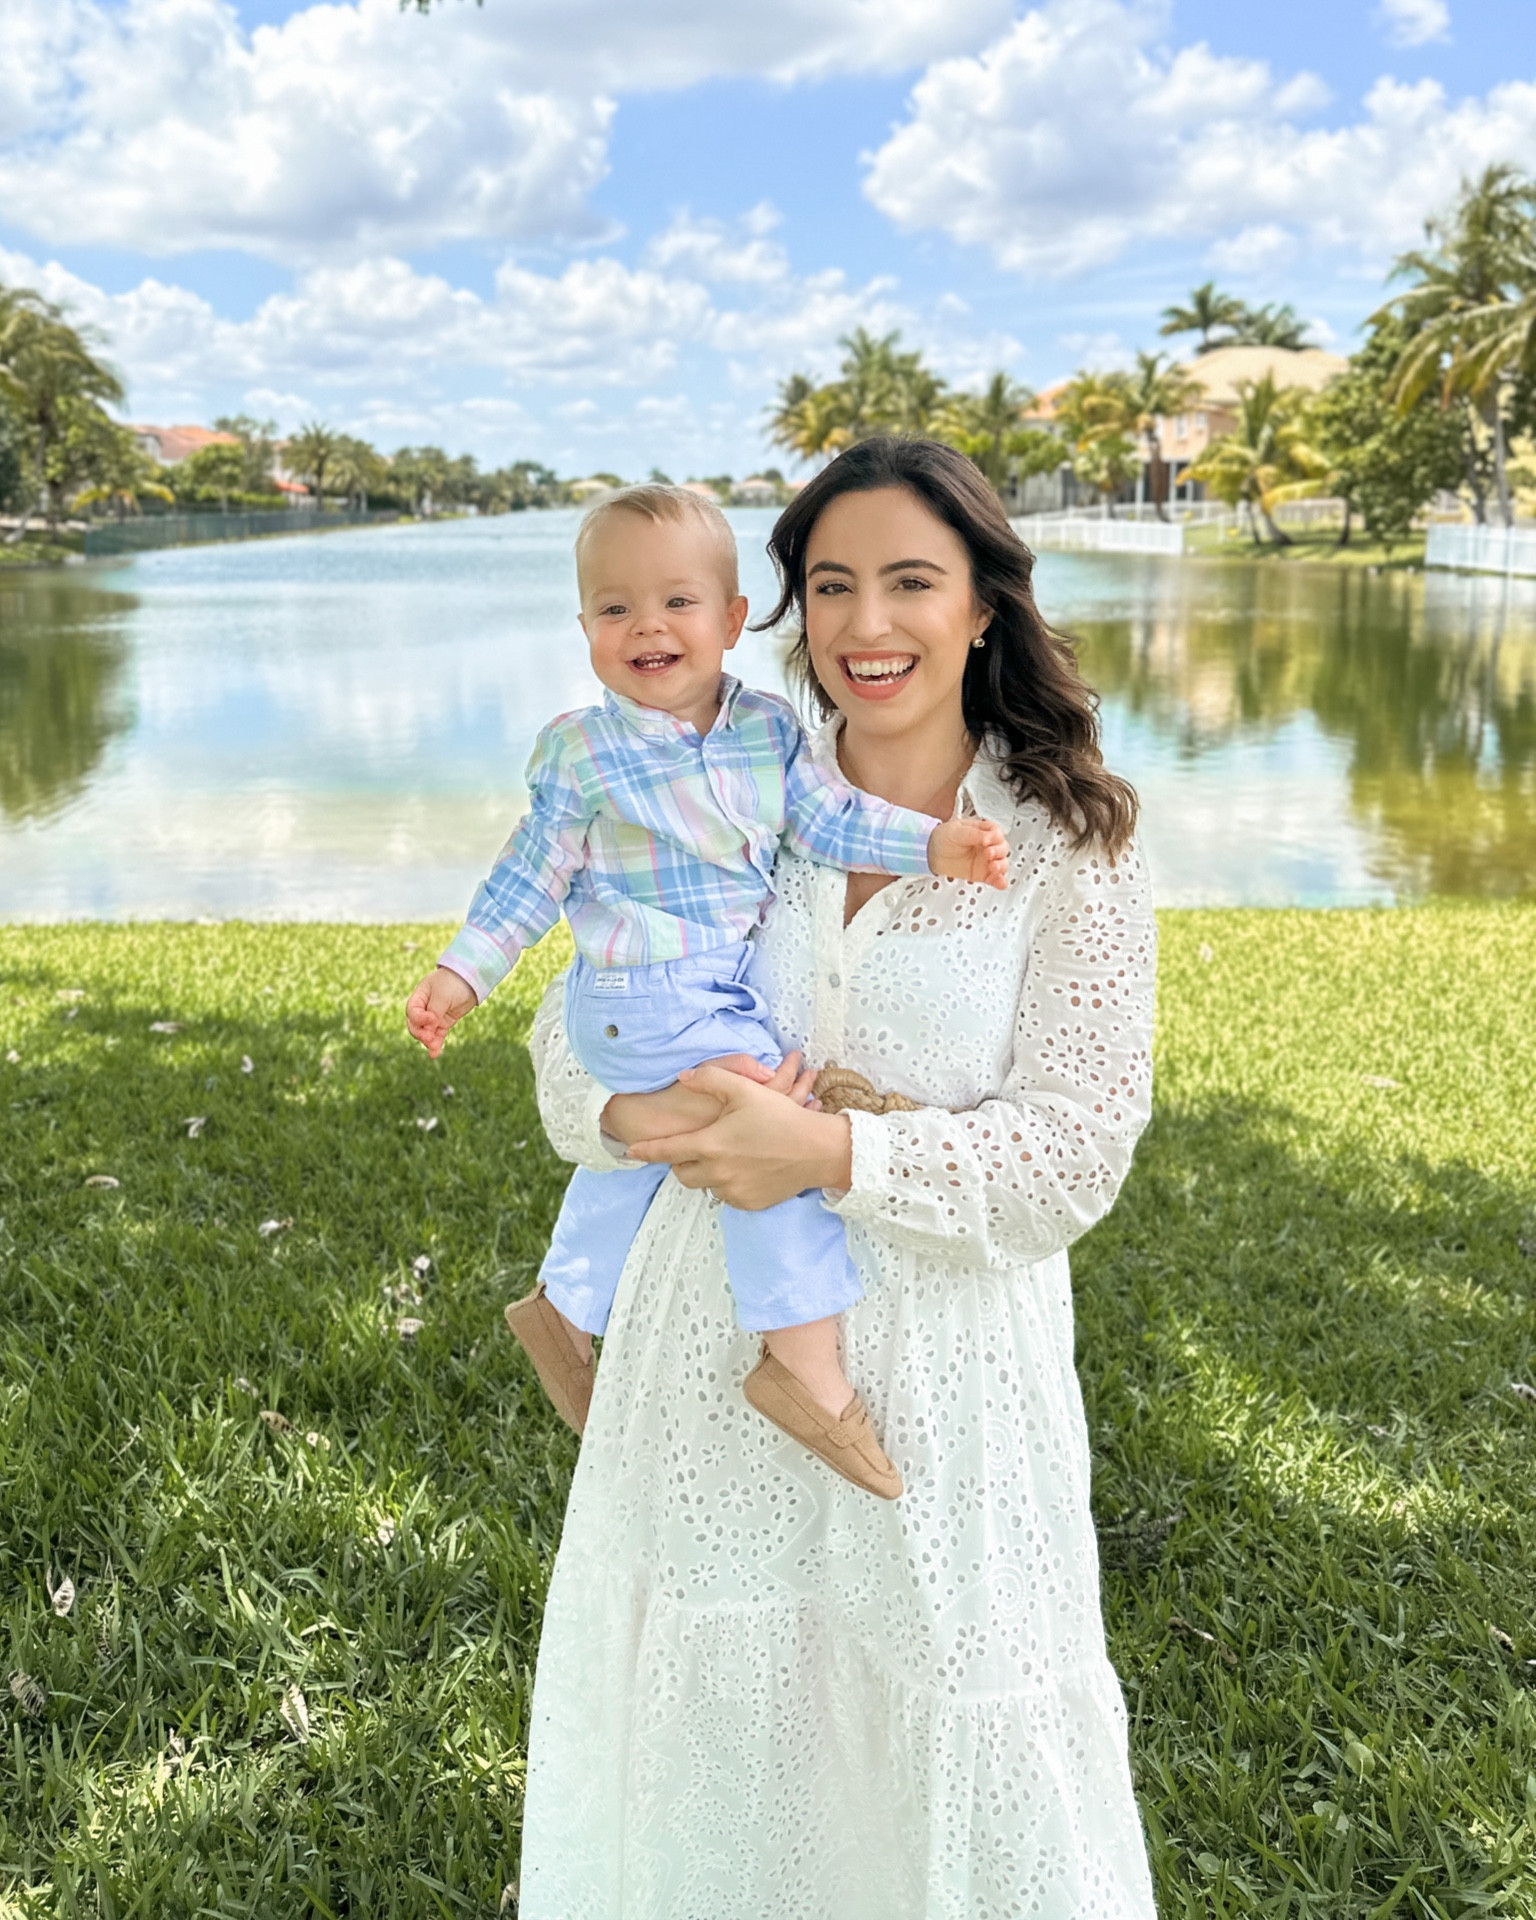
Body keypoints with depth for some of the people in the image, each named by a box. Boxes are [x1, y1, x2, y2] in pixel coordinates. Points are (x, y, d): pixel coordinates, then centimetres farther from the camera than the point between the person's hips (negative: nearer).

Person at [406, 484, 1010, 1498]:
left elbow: (833, 819, -1)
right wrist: (462, 974, -4)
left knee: (636, 1155, 23)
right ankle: (806, 1361, -14)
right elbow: (532, 876, -2)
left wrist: (935, 842, -15)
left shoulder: (768, 728, 1)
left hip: (731, 988, 6)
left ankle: (563, 1308, 46)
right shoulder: (583, 752, -9)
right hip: (646, 1000, -6)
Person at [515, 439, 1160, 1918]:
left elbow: (1075, 1150, -13)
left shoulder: (1068, 850, -8)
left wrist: (827, 1154, -25)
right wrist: (650, 1117, -19)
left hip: (944, 1348, -3)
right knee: (704, 1708, 18)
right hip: (718, 1331, 3)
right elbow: (572, 1031, 3)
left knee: (968, 1740, 11)